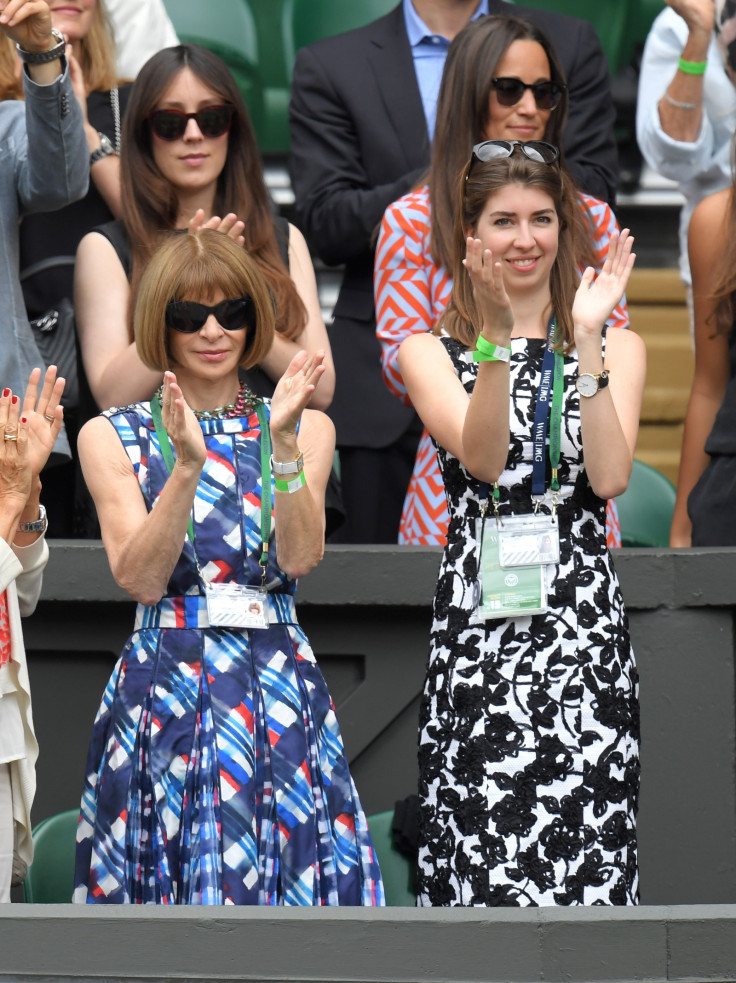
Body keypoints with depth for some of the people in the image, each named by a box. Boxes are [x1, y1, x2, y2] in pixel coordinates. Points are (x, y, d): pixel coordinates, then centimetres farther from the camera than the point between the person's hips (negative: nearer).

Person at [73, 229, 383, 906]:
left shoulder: (305, 429, 9)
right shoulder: (113, 437, 5)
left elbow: (300, 557, -7)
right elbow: (141, 578, -8)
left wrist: (283, 441, -17)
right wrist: (187, 465, -19)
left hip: (280, 692, 1)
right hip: (162, 688, -1)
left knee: (289, 869, -3)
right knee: (167, 869, -3)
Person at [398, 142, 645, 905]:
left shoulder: (616, 348, 11)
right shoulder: (431, 351, 10)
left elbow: (610, 476, -5)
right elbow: (481, 459, -8)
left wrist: (587, 340, -8)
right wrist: (497, 338, -18)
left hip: (582, 614, 0)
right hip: (477, 612, 0)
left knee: (584, 836, -9)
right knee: (480, 846, -7)